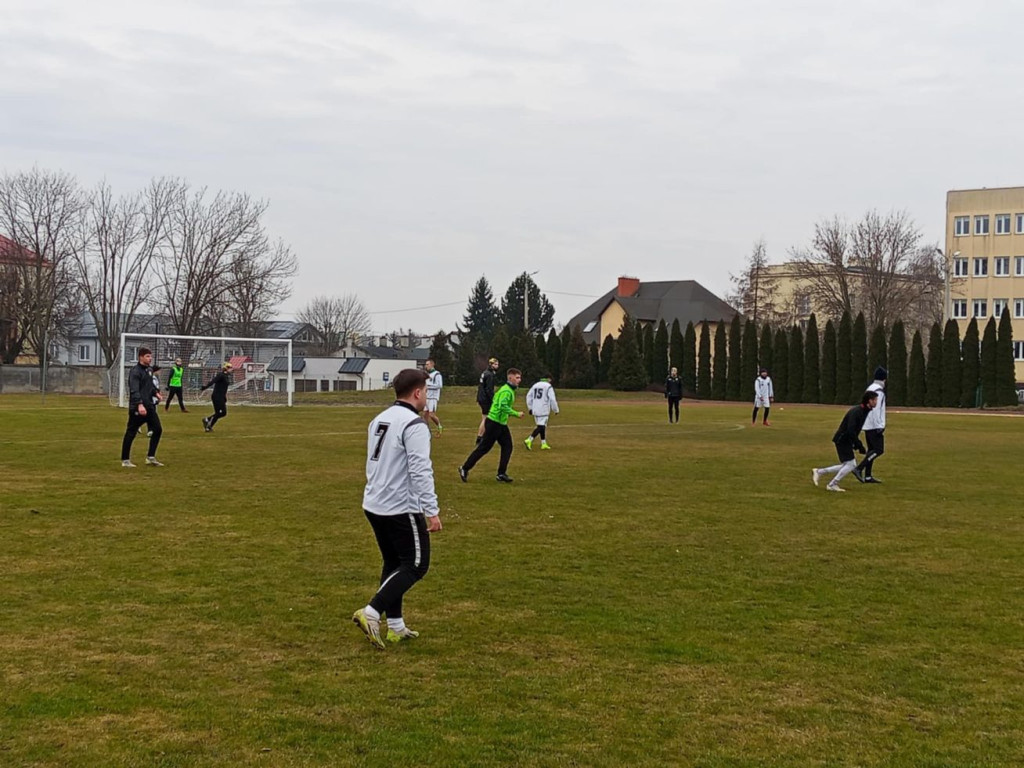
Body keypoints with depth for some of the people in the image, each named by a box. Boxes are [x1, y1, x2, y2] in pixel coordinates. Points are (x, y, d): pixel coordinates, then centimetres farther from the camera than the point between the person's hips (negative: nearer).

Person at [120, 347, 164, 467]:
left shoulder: (147, 370, 14)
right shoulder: (135, 371, -13)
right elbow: (134, 390, -24)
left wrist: (155, 392, 8)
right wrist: (139, 404, -35)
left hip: (149, 406, 9)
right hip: (137, 408, -9)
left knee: (157, 429, 6)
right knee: (131, 433, -1)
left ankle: (151, 457, 14)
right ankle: (125, 460, 9)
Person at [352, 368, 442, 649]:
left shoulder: (378, 420, 12)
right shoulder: (414, 425, -16)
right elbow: (420, 471, -22)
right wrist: (432, 511, -20)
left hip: (373, 506, 9)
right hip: (401, 509, -9)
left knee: (394, 563, 18)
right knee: (416, 565, 2)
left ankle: (395, 627, 19)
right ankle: (371, 612, -9)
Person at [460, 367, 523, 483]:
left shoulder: (509, 390, 13)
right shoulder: (506, 391, -18)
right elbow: (503, 406, -29)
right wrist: (516, 414, -25)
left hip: (501, 423, 10)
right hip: (494, 423, -10)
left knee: (507, 446, 4)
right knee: (483, 448, -4)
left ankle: (501, 474, 6)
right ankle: (465, 469, 5)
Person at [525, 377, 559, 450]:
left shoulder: (535, 385, 13)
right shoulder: (548, 387, -7)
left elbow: (528, 396, 14)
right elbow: (552, 399, -11)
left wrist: (530, 408, 19)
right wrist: (556, 410, 1)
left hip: (535, 410, 7)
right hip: (543, 411, -7)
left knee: (542, 426, 16)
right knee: (541, 426, -7)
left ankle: (544, 443, 19)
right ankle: (529, 440, -22)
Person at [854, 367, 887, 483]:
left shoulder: (870, 388, 15)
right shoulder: (878, 390, -14)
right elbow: (875, 409, -21)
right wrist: (879, 427, -21)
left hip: (868, 426, 10)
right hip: (874, 426, -10)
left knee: (872, 450, 11)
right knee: (879, 450, -9)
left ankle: (868, 476, 10)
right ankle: (859, 469, -15)